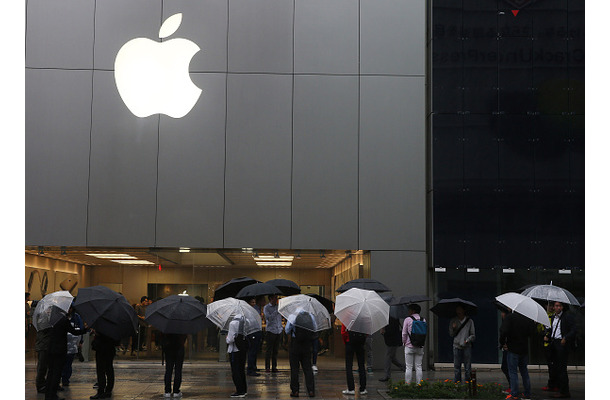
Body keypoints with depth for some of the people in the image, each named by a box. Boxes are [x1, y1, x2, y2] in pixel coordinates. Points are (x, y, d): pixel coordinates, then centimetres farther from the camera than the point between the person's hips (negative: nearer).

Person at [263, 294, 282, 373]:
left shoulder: (278, 307, 15)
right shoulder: (266, 308, 0)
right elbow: (268, 318, -13)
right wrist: (276, 311, -16)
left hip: (278, 331, 4)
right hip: (270, 331, -4)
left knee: (276, 350, 5)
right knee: (269, 350, -4)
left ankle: (274, 367, 9)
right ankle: (267, 367, 0)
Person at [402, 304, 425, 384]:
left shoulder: (408, 319, -6)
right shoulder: (423, 320, 6)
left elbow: (404, 333, -3)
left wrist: (404, 342, 11)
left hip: (409, 346, -4)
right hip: (420, 347, 4)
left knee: (408, 367, -1)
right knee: (418, 367, 7)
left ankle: (408, 384, -2)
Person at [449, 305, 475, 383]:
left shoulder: (469, 321, 4)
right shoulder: (453, 321, 11)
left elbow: (473, 335, 5)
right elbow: (451, 334, 13)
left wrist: (467, 340, -12)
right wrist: (453, 329, -6)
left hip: (467, 347, -2)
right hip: (457, 346, 2)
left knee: (467, 367, -2)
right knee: (456, 367, 0)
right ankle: (456, 384, 4)